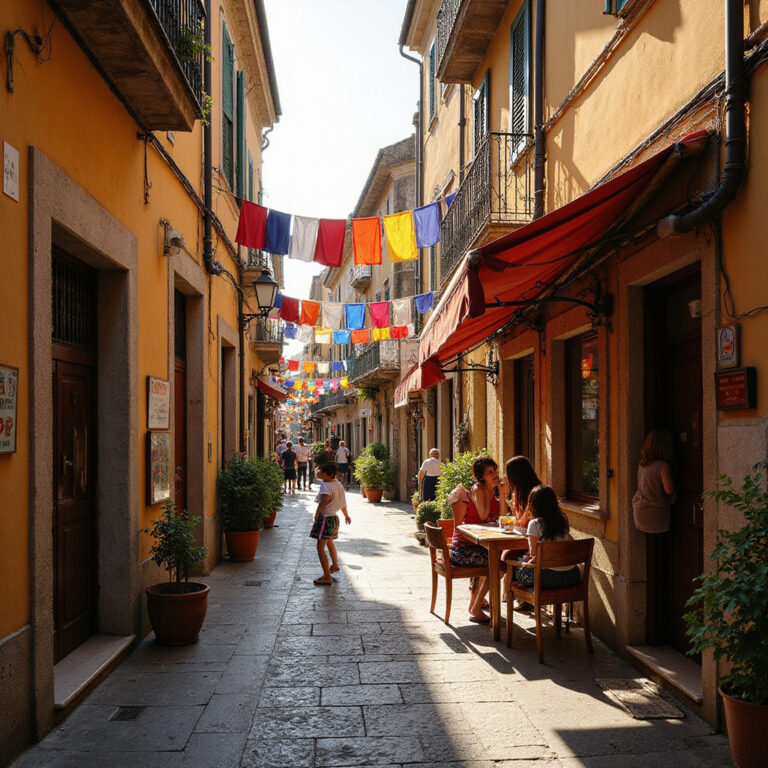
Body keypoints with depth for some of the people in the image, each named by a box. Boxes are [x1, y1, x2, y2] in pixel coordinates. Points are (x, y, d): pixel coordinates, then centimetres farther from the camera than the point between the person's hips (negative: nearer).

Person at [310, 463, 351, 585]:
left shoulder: (326, 486, -21)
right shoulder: (338, 484, 8)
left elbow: (324, 501, -37)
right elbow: (342, 502, 20)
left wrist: (316, 515, -24)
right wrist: (346, 515, 33)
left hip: (325, 519, -10)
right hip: (334, 517, 10)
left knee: (320, 547, -8)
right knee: (329, 542, 32)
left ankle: (327, 577, -13)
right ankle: (335, 565, 52)